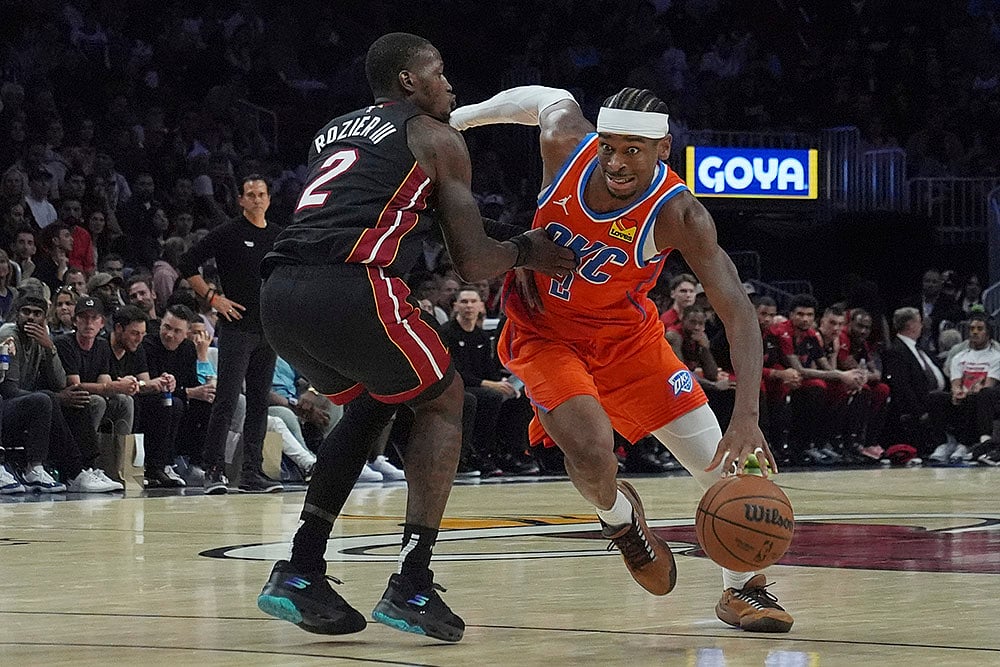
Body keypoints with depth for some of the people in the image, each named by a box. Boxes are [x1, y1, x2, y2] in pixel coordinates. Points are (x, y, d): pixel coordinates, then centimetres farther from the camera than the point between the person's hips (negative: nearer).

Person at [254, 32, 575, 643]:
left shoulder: (332, 131, 31)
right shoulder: (438, 138, 12)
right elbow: (473, 261, 8)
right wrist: (526, 251, 27)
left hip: (280, 293, 7)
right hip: (351, 287, -6)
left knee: (372, 403, 30)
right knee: (442, 400, 16)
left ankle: (300, 575, 20)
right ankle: (412, 587, 5)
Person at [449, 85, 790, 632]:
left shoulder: (677, 214, -30)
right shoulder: (567, 143, -25)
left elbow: (738, 312, -36)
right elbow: (551, 98, 1)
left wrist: (747, 417, -49)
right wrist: (453, 119, 11)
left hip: (624, 334, 1)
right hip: (544, 332, -1)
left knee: (723, 461, -6)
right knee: (591, 452, -24)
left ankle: (742, 589, 15)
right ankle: (617, 516, 13)